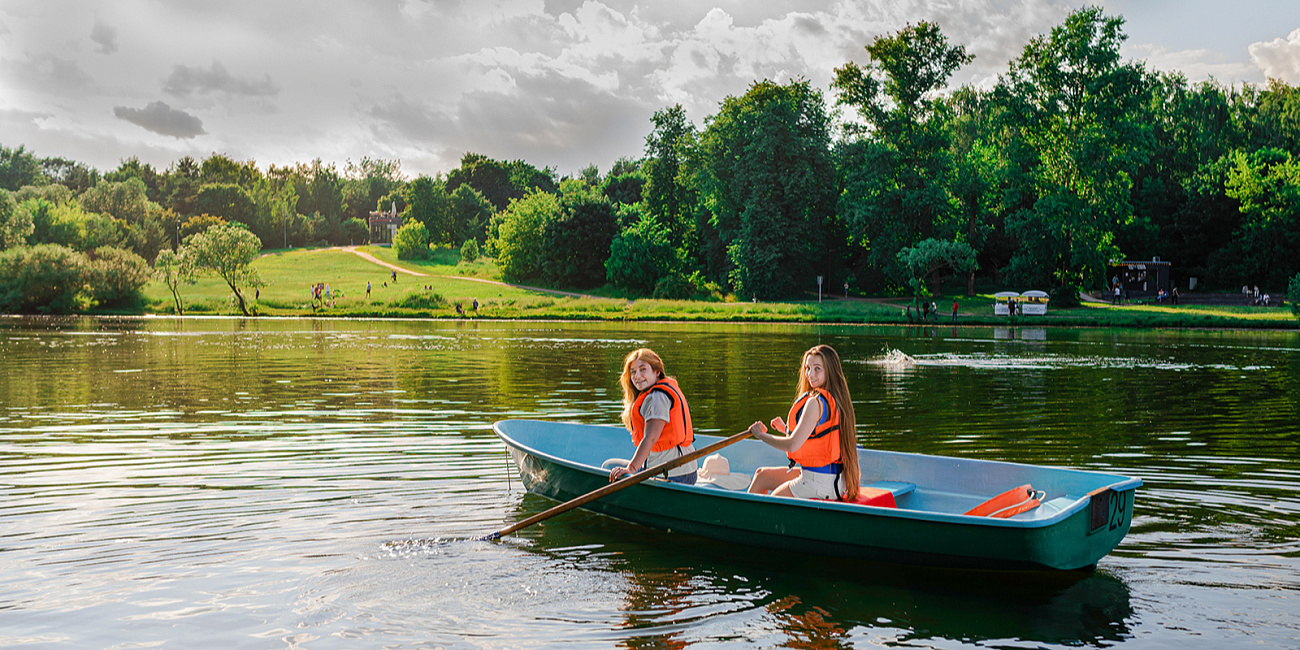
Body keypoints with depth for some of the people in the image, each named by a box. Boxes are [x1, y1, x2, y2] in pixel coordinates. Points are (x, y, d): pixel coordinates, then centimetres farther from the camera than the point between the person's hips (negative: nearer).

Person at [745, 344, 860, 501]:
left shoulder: (816, 402, -21)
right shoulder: (836, 399, 7)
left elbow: (793, 445, -23)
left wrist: (761, 435, -9)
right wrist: (785, 429, 19)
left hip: (818, 482, -10)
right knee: (761, 475, 23)